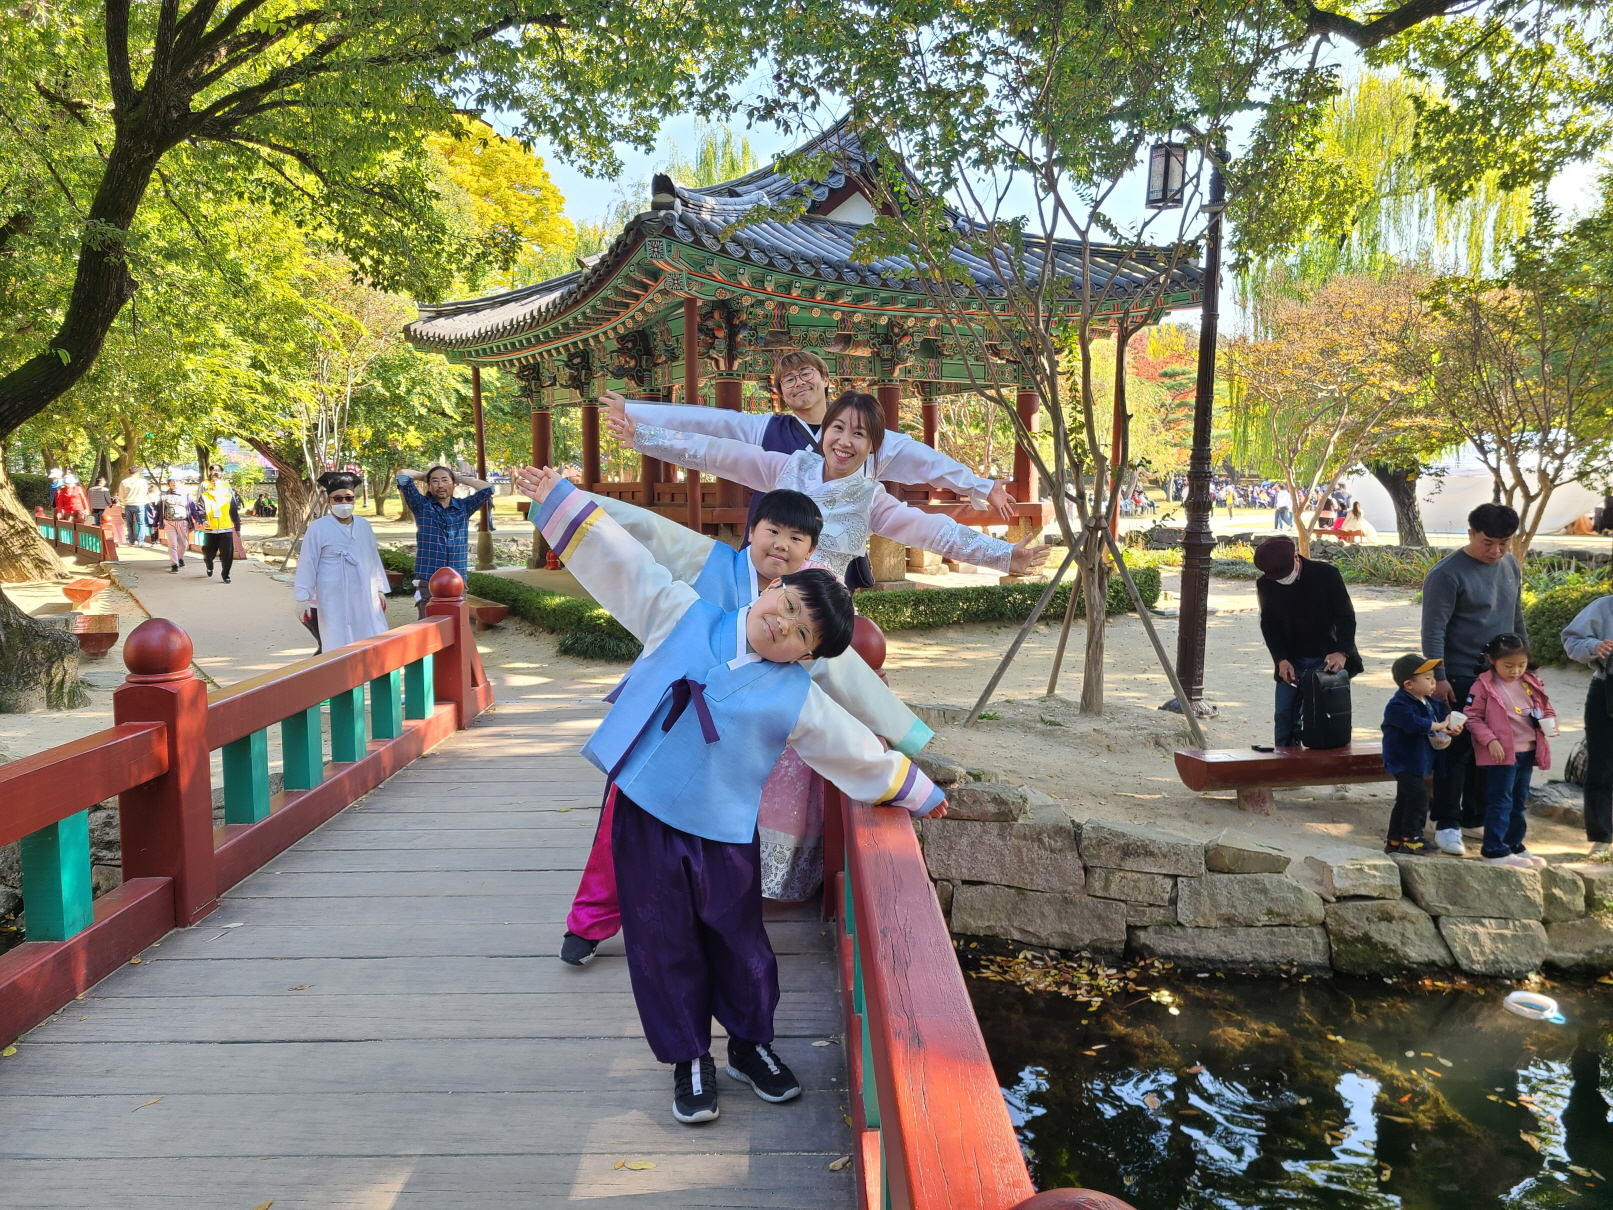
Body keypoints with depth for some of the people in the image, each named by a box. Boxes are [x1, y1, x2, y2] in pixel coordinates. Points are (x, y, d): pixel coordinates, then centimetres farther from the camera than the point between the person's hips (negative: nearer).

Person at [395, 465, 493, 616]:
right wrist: (424, 475, 14)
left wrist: (460, 477, 13)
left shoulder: (464, 506, 12)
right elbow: (402, 475, -4)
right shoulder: (422, 506, 4)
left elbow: (487, 488, 4)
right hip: (428, 582, -2)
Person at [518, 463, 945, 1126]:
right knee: (665, 947, 9)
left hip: (724, 834, 0)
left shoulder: (798, 698, -2)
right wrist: (558, 497, 2)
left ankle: (752, 1045, 38)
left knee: (739, 944, 12)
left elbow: (859, 750, 7)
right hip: (643, 816, 0)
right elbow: (623, 564, 2)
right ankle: (690, 1060, 29)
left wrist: (921, 794, 11)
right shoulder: (683, 615, 0)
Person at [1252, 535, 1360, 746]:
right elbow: (1269, 625, 2)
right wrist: (1281, 659, -11)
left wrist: (1341, 652, -23)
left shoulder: (1327, 574, -14)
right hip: (1291, 660, 2)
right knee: (1284, 715, 0)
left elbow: (1346, 616, -9)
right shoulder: (1265, 585, -6)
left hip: (1328, 658, -2)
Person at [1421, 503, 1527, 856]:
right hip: (1460, 679, -7)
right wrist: (1438, 678, -19)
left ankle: (1476, 815, 24)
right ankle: (1447, 824, 5)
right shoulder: (1447, 574, -15)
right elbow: (1433, 630, -16)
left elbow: (1517, 617, 19)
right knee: (1456, 751, -3)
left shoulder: (1511, 566, 8)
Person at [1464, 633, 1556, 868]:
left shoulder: (1532, 684, 8)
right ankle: (1494, 850, 2)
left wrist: (1549, 723, -3)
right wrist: (1490, 740, -20)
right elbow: (1472, 717, -11)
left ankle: (1514, 845, 29)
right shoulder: (1484, 686, -10)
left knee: (1519, 803, 17)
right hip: (1501, 754, -7)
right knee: (1500, 802, -5)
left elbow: (1546, 709, 19)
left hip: (1527, 752, 7)